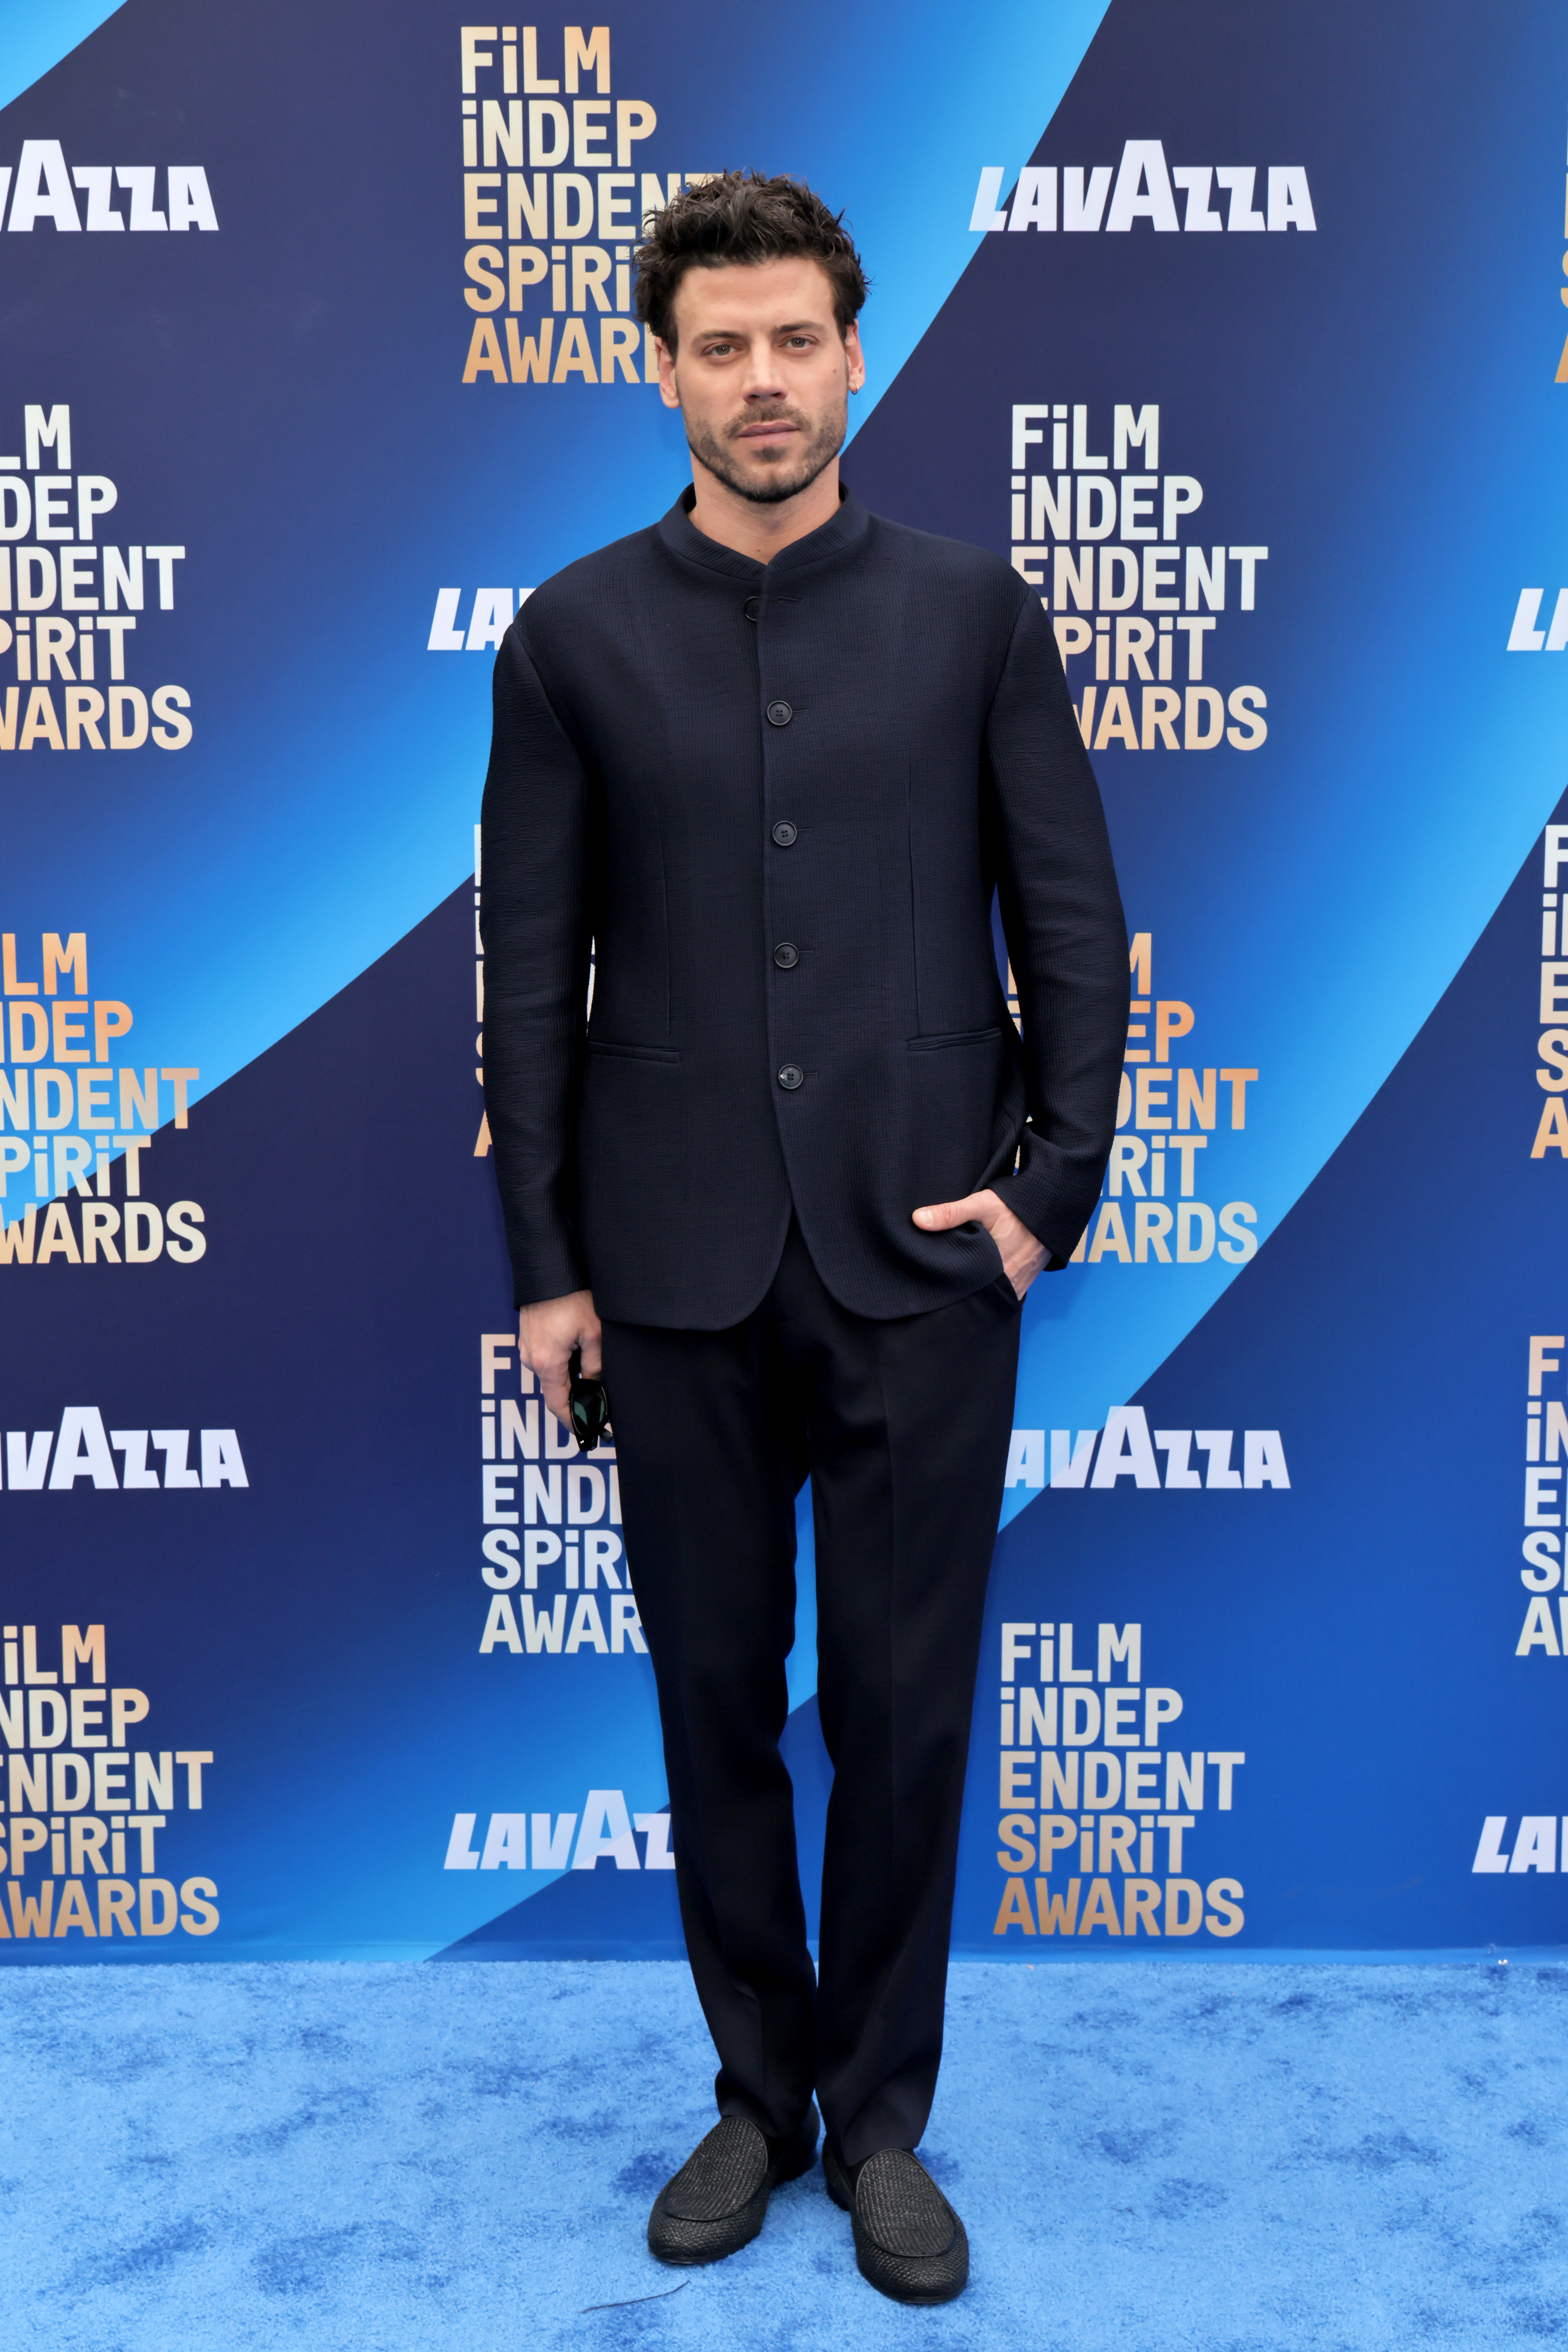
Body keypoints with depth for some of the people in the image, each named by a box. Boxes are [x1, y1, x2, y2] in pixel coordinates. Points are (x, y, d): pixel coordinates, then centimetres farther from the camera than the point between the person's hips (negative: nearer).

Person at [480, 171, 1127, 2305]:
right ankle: (757, 2097, 31)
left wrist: (1051, 1186, -4)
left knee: (905, 1709, 6)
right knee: (716, 1706, 11)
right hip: (682, 1270, 1)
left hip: (924, 1258, 0)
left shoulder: (971, 612, 3)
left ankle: (883, 2123, 26)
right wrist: (546, 1261, 1)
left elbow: (1075, 919, 4)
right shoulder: (575, 636, 3)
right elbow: (532, 970, 3)